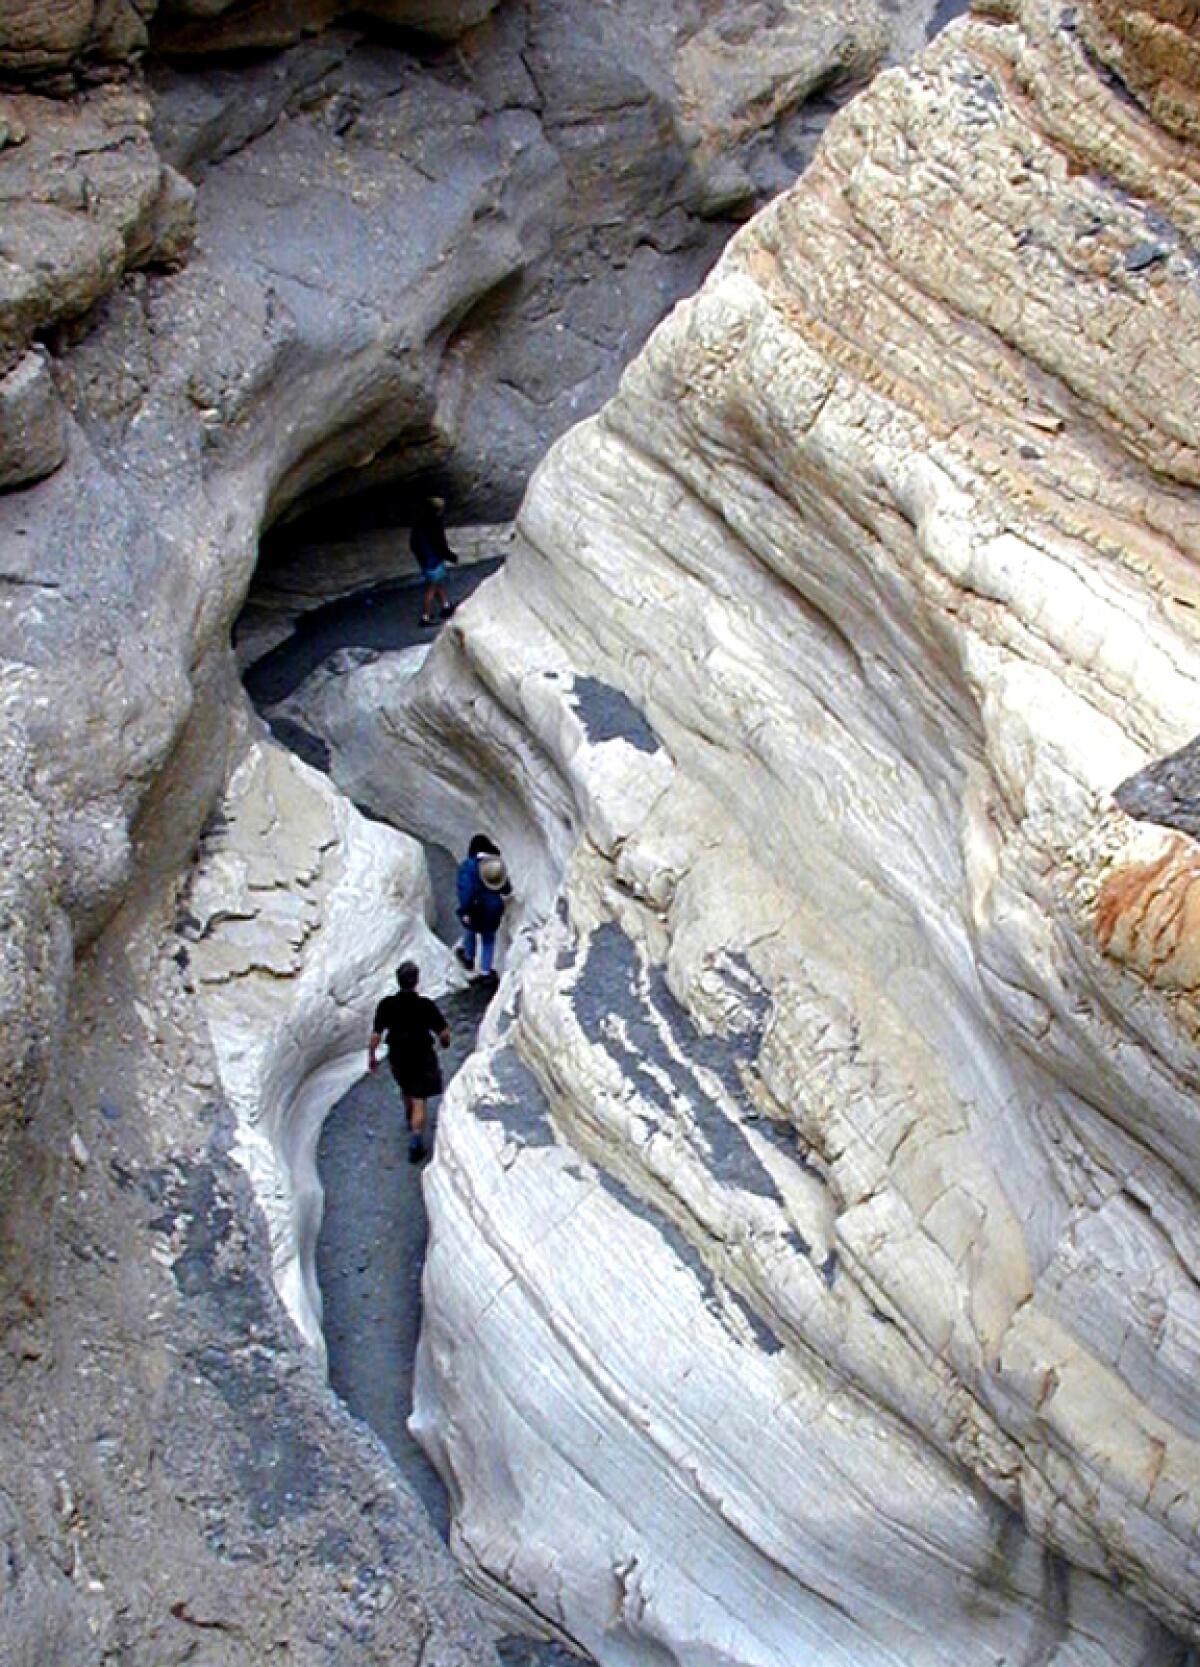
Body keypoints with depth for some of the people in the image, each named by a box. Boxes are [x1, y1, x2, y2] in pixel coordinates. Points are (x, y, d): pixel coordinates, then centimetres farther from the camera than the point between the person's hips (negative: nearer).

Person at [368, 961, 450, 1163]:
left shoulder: (386, 1005, -18)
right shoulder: (426, 1006, -24)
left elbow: (375, 1035, -11)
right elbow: (444, 1033, -19)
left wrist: (372, 1056, 6)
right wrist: (445, 1041, 5)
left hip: (397, 1058, 3)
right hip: (422, 1059, -3)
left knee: (406, 1090, 31)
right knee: (419, 1101, 7)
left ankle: (411, 1120, 55)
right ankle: (415, 1143, 1)